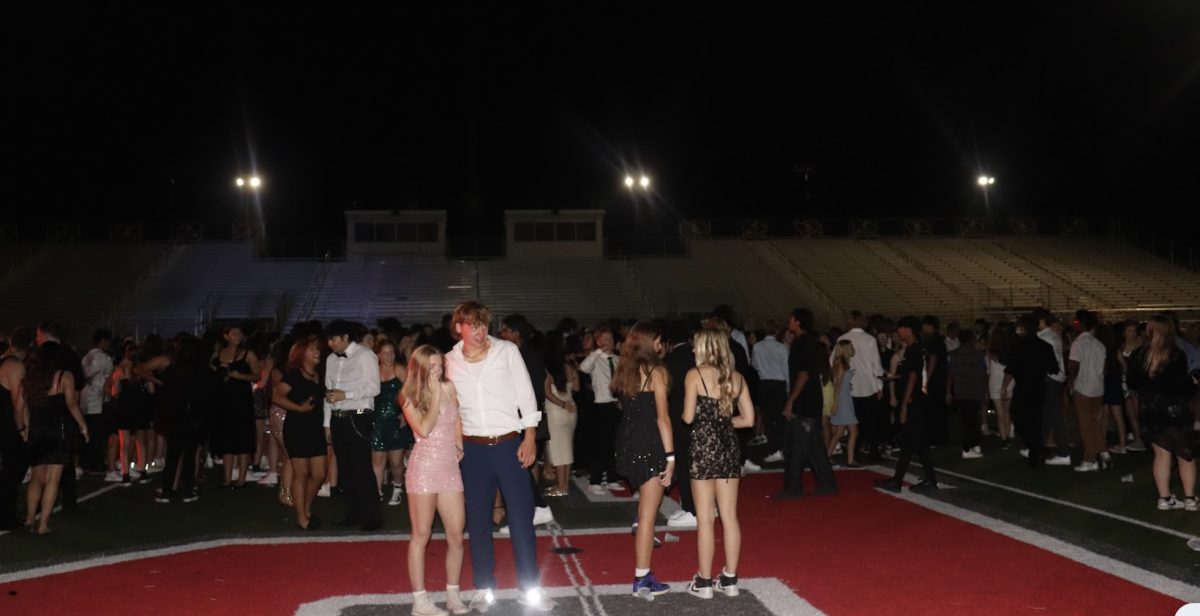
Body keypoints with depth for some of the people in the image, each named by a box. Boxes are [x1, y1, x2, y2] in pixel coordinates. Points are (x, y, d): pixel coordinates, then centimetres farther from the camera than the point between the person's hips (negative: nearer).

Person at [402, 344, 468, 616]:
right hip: (424, 468, -4)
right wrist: (435, 397, -13)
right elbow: (424, 430, -18)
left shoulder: (449, 388, 7)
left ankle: (453, 594, 20)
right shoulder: (411, 398, -3)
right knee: (421, 535, 2)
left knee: (456, 536, 5)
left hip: (450, 468, 4)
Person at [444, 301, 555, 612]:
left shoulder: (507, 351, -3)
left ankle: (530, 588, 14)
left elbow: (525, 394, -2)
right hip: (473, 449, 2)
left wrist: (530, 438, -7)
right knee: (478, 520, 9)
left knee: (522, 516, 2)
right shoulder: (450, 361, 2)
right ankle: (484, 588, 22)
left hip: (510, 445, -1)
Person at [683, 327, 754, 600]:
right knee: (730, 516, 10)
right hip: (729, 446, 5)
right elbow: (748, 419, 6)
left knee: (705, 518, 3)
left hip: (704, 446, -4)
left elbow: (688, 417, -12)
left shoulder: (695, 374, -8)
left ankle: (704, 582, 9)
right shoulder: (737, 377, 6)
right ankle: (730, 579, 17)